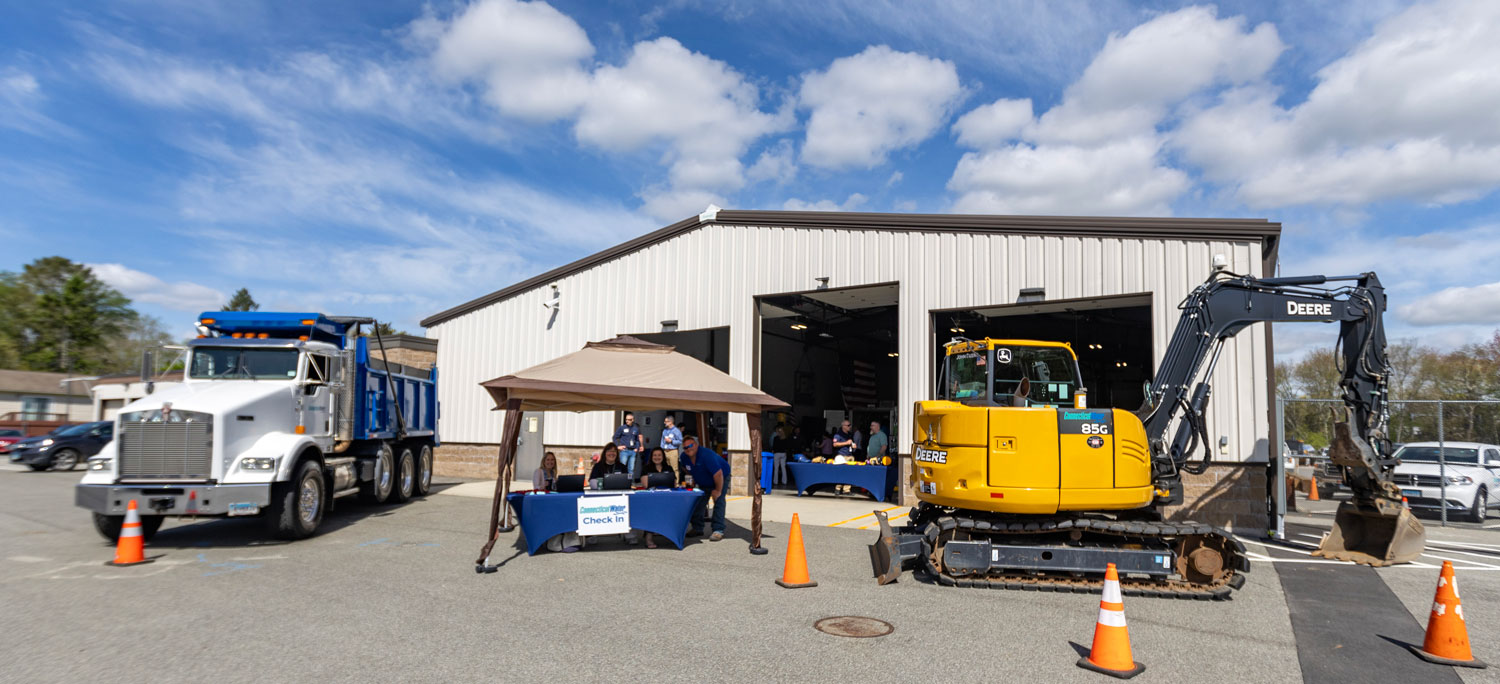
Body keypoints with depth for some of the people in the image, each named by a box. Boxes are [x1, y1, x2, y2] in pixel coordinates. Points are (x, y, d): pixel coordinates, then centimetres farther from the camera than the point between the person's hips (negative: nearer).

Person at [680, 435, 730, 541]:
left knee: (718, 502, -18)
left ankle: (718, 530, -21)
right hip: (704, 483, 7)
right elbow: (687, 469, 12)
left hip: (721, 478, -7)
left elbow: (718, 474, -37)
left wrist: (718, 490, -29)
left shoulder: (706, 455, -38)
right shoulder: (684, 457, -14)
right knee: (699, 503, 7)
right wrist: (693, 479, 11)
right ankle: (697, 528, 21)